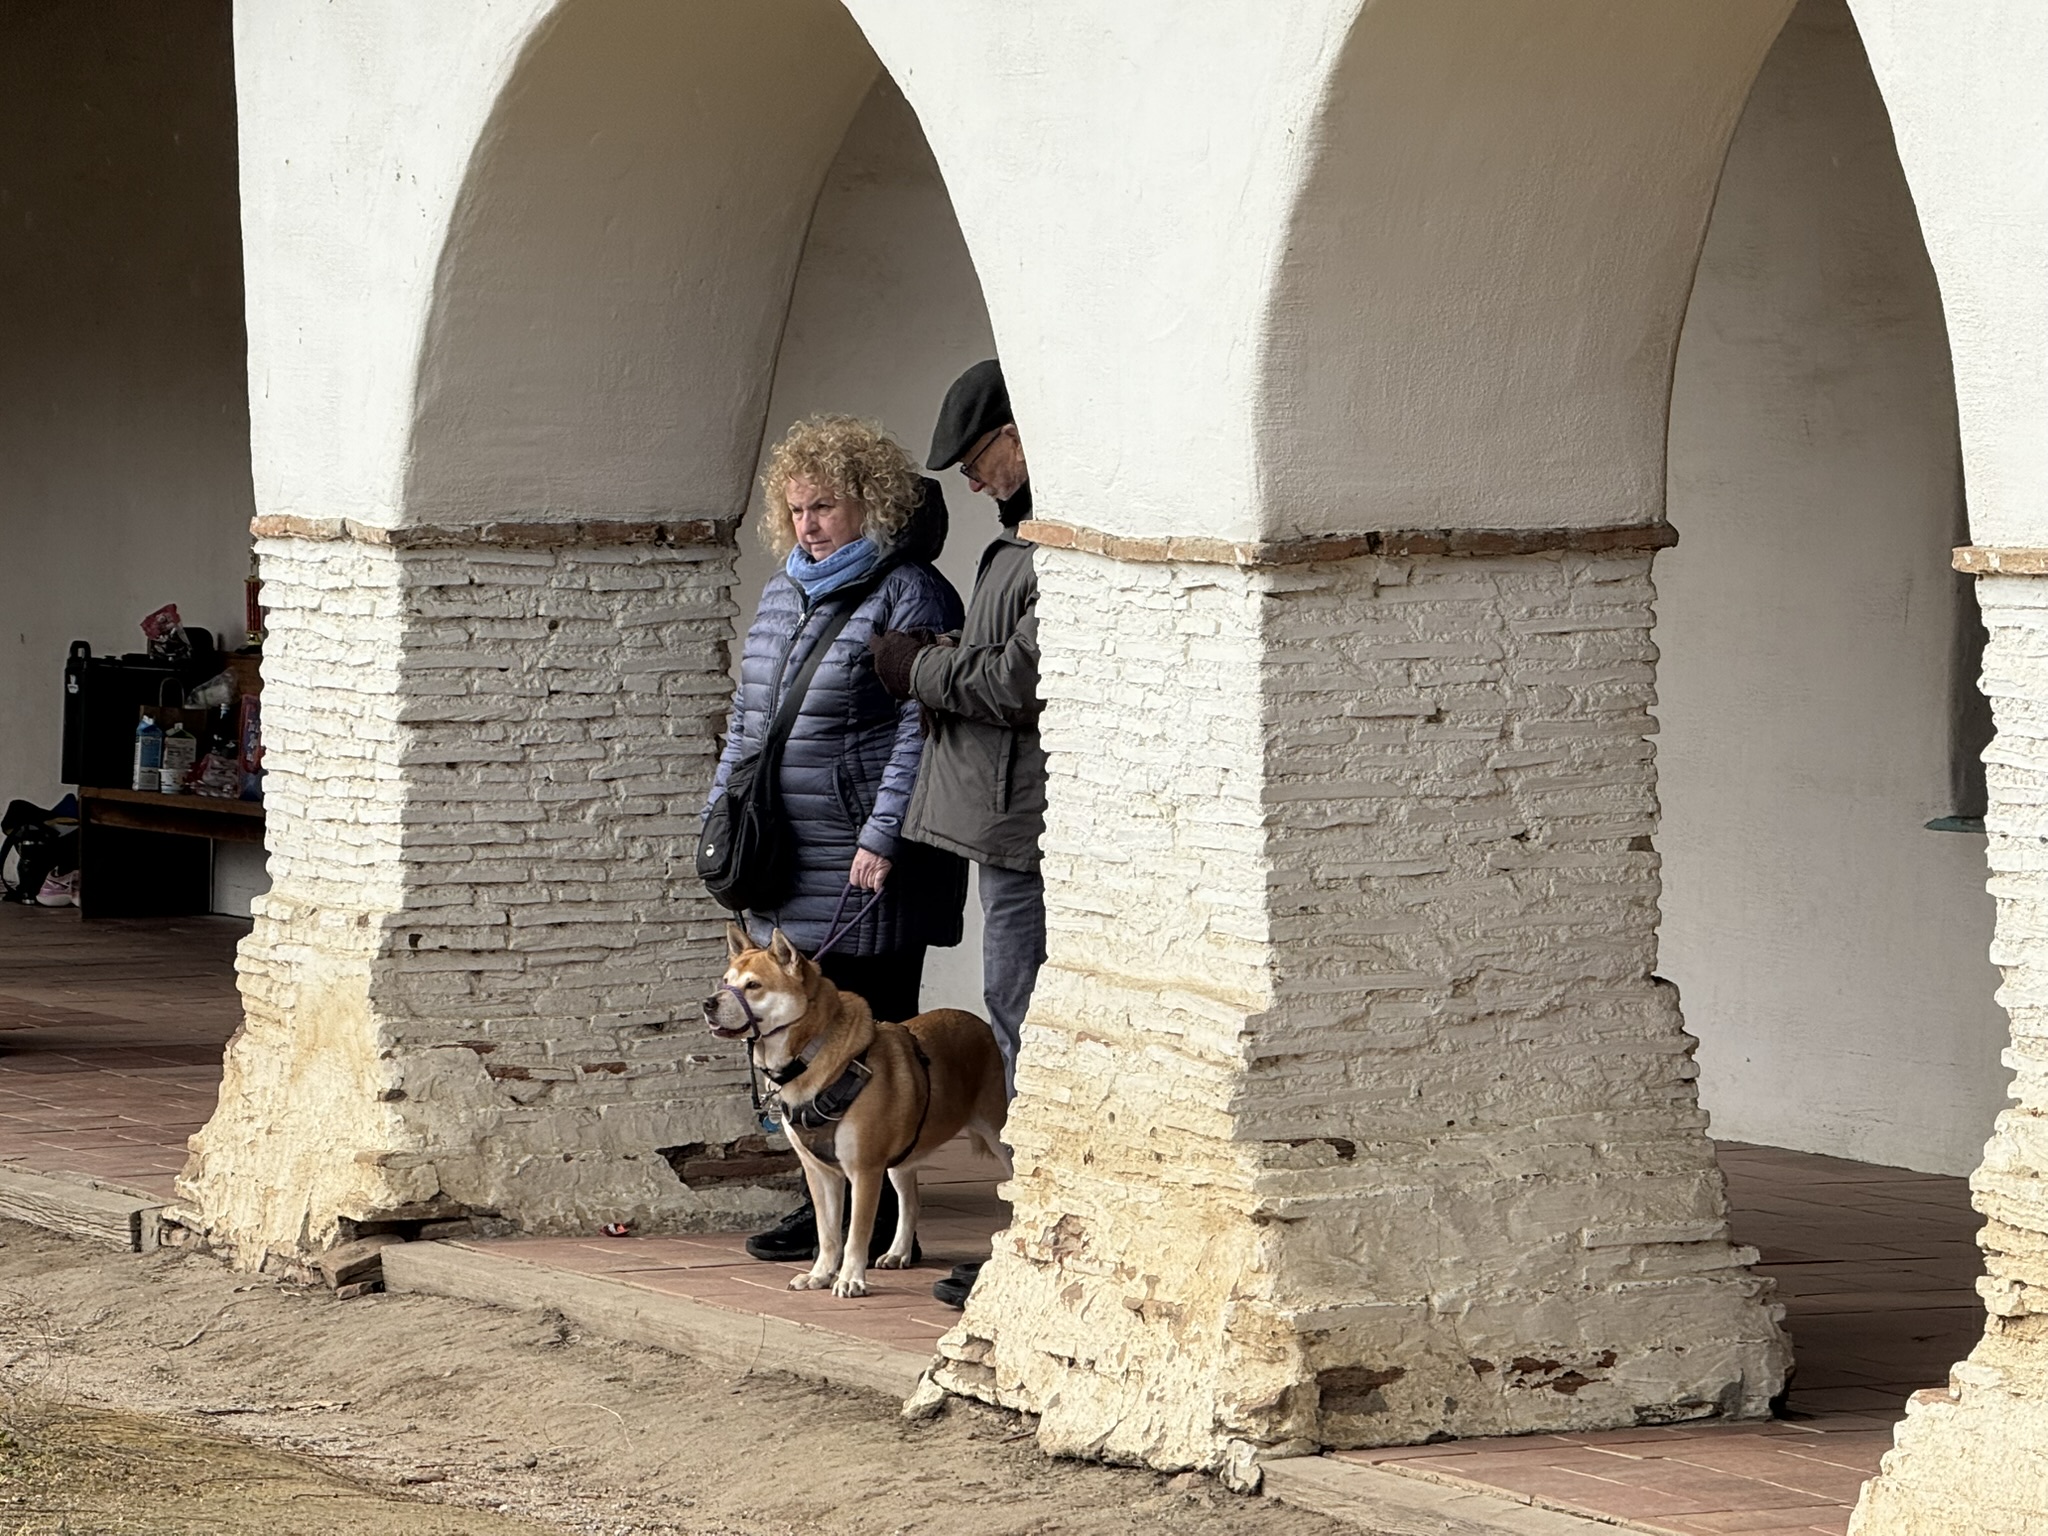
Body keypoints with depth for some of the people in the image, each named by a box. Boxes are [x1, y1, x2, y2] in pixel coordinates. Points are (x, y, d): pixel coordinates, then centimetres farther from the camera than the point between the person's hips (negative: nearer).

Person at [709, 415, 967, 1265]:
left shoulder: (907, 595, -7)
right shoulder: (780, 597, 18)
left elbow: (921, 729, -14)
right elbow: (745, 720, 26)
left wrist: (883, 836, -20)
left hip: (868, 872, -8)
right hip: (789, 866, 8)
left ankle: (872, 1215, 1)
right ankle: (827, 1202, 13)